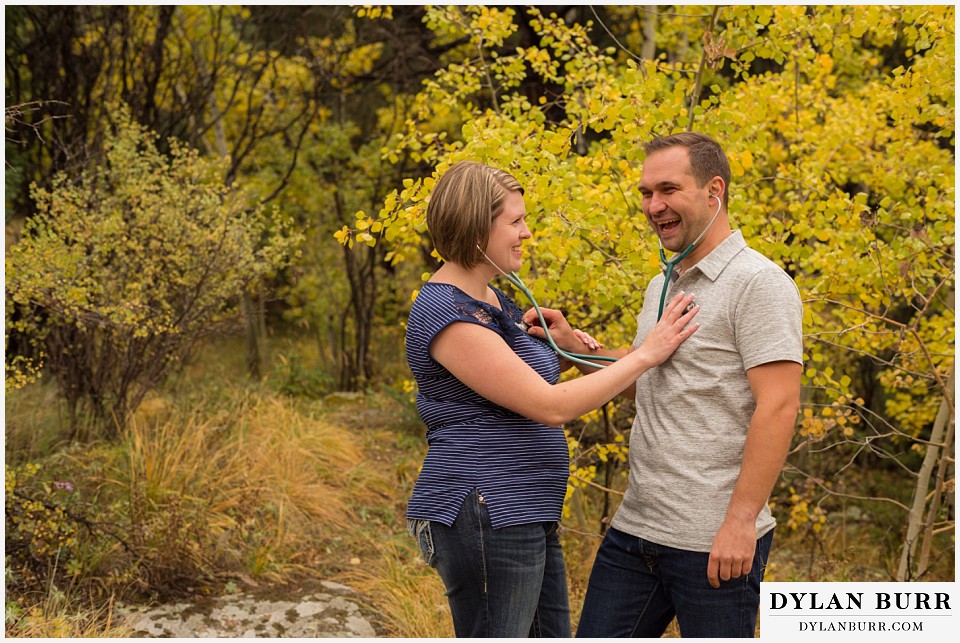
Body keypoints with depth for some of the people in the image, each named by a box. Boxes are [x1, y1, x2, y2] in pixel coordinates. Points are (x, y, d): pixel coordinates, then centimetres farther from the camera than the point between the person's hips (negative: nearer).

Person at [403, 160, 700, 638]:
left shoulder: (492, 299, 13)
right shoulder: (446, 313, -18)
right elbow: (551, 407, -21)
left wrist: (559, 347, 6)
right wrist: (647, 353, -14)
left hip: (526, 518, 10)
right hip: (486, 520, -10)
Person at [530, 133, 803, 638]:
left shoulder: (758, 283, -12)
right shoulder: (660, 288, 14)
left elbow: (778, 406, -18)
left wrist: (741, 521, -21)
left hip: (713, 542, -8)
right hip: (635, 524, 8)